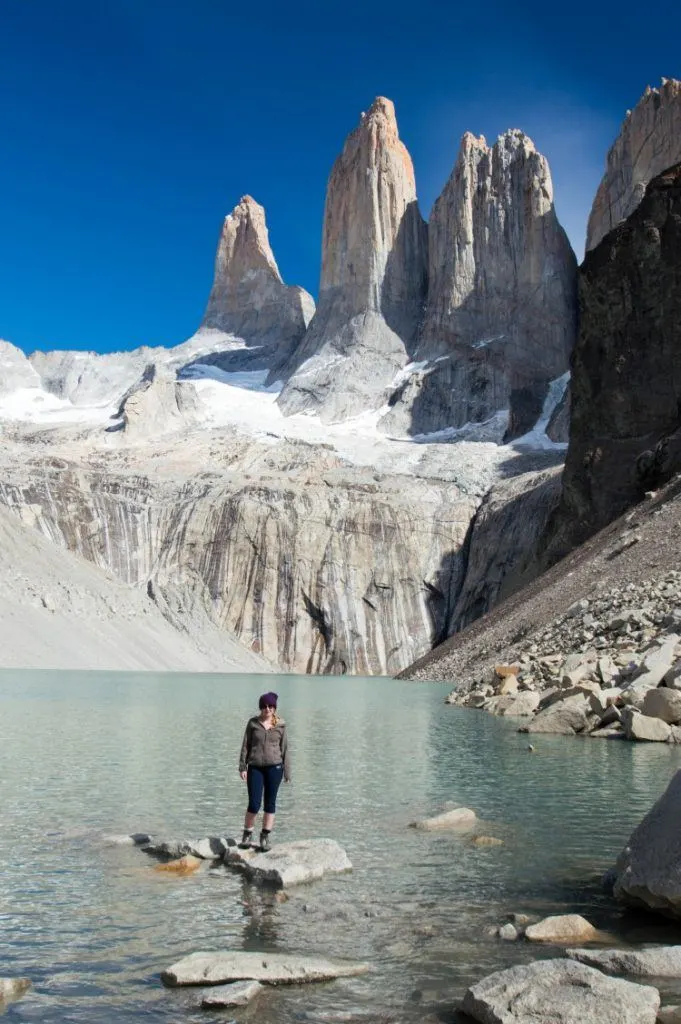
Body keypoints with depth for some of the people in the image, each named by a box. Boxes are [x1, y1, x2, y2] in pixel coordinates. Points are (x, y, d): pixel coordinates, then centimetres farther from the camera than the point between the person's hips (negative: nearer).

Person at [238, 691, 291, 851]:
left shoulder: (280, 725, 3)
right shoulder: (253, 723, 1)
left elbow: (284, 749, 7)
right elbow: (245, 746, 4)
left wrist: (287, 772, 6)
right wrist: (242, 767, -3)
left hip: (274, 767, 1)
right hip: (255, 768, -1)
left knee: (270, 803, 6)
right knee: (254, 804, -4)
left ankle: (265, 837, 17)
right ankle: (247, 835, 15)